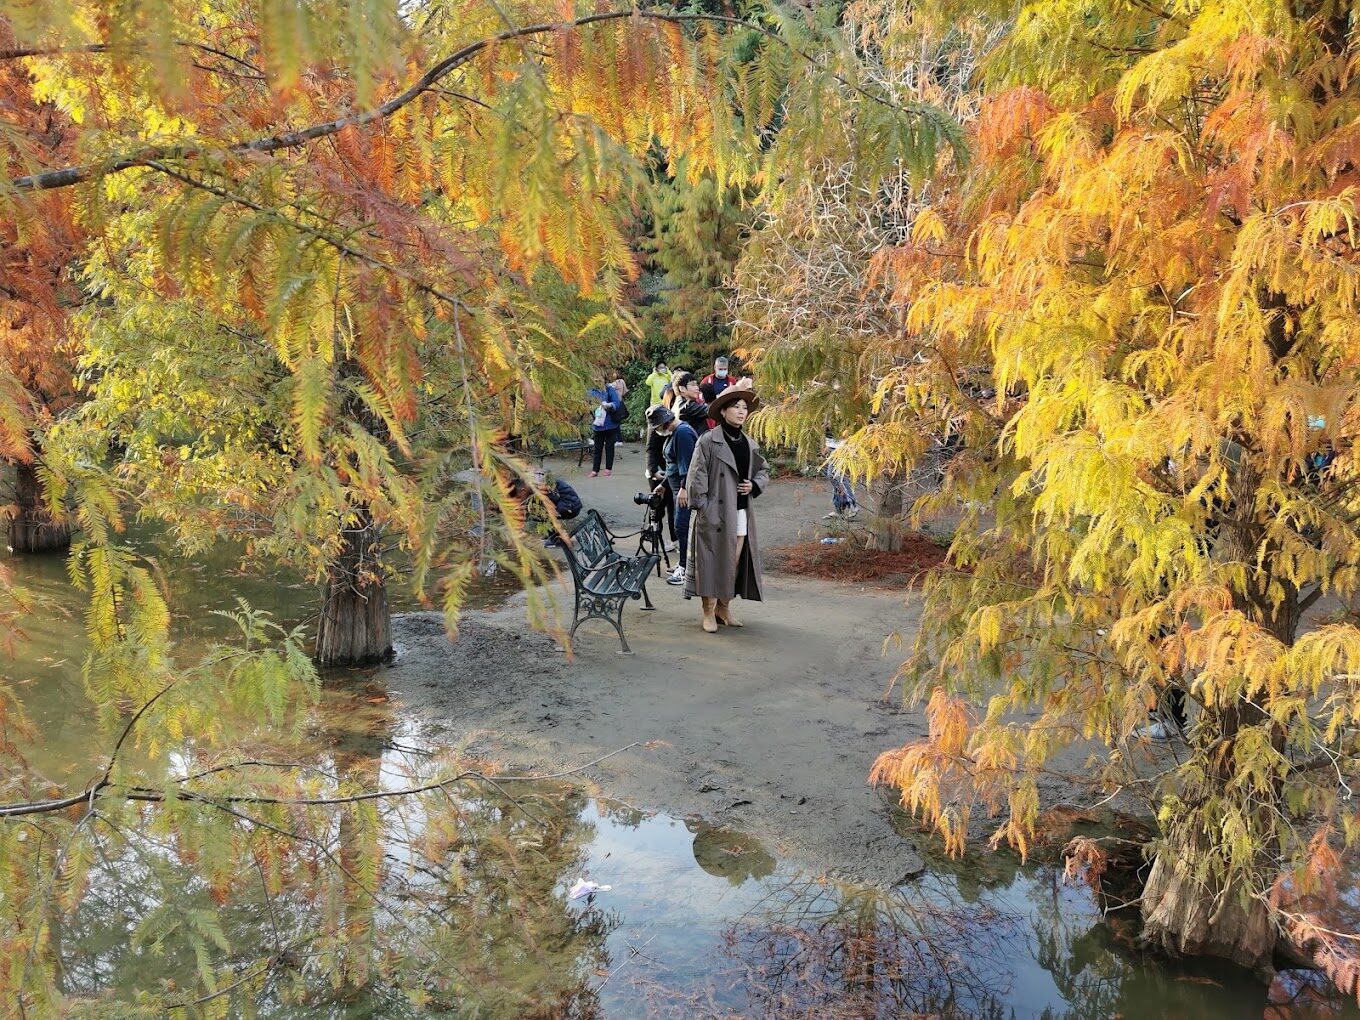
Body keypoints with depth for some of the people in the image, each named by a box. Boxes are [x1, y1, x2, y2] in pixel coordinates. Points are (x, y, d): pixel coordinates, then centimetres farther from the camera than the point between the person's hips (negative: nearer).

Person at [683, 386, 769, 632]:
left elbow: (763, 471, 22)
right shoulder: (708, 441, -7)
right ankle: (709, 612, 7)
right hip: (715, 512, -5)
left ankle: (724, 608, 22)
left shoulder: (750, 443, 11)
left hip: (742, 512, 6)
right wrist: (701, 507, -14)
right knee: (713, 560, -2)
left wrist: (755, 485, 1)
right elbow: (697, 474, -9)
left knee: (735, 561, 8)